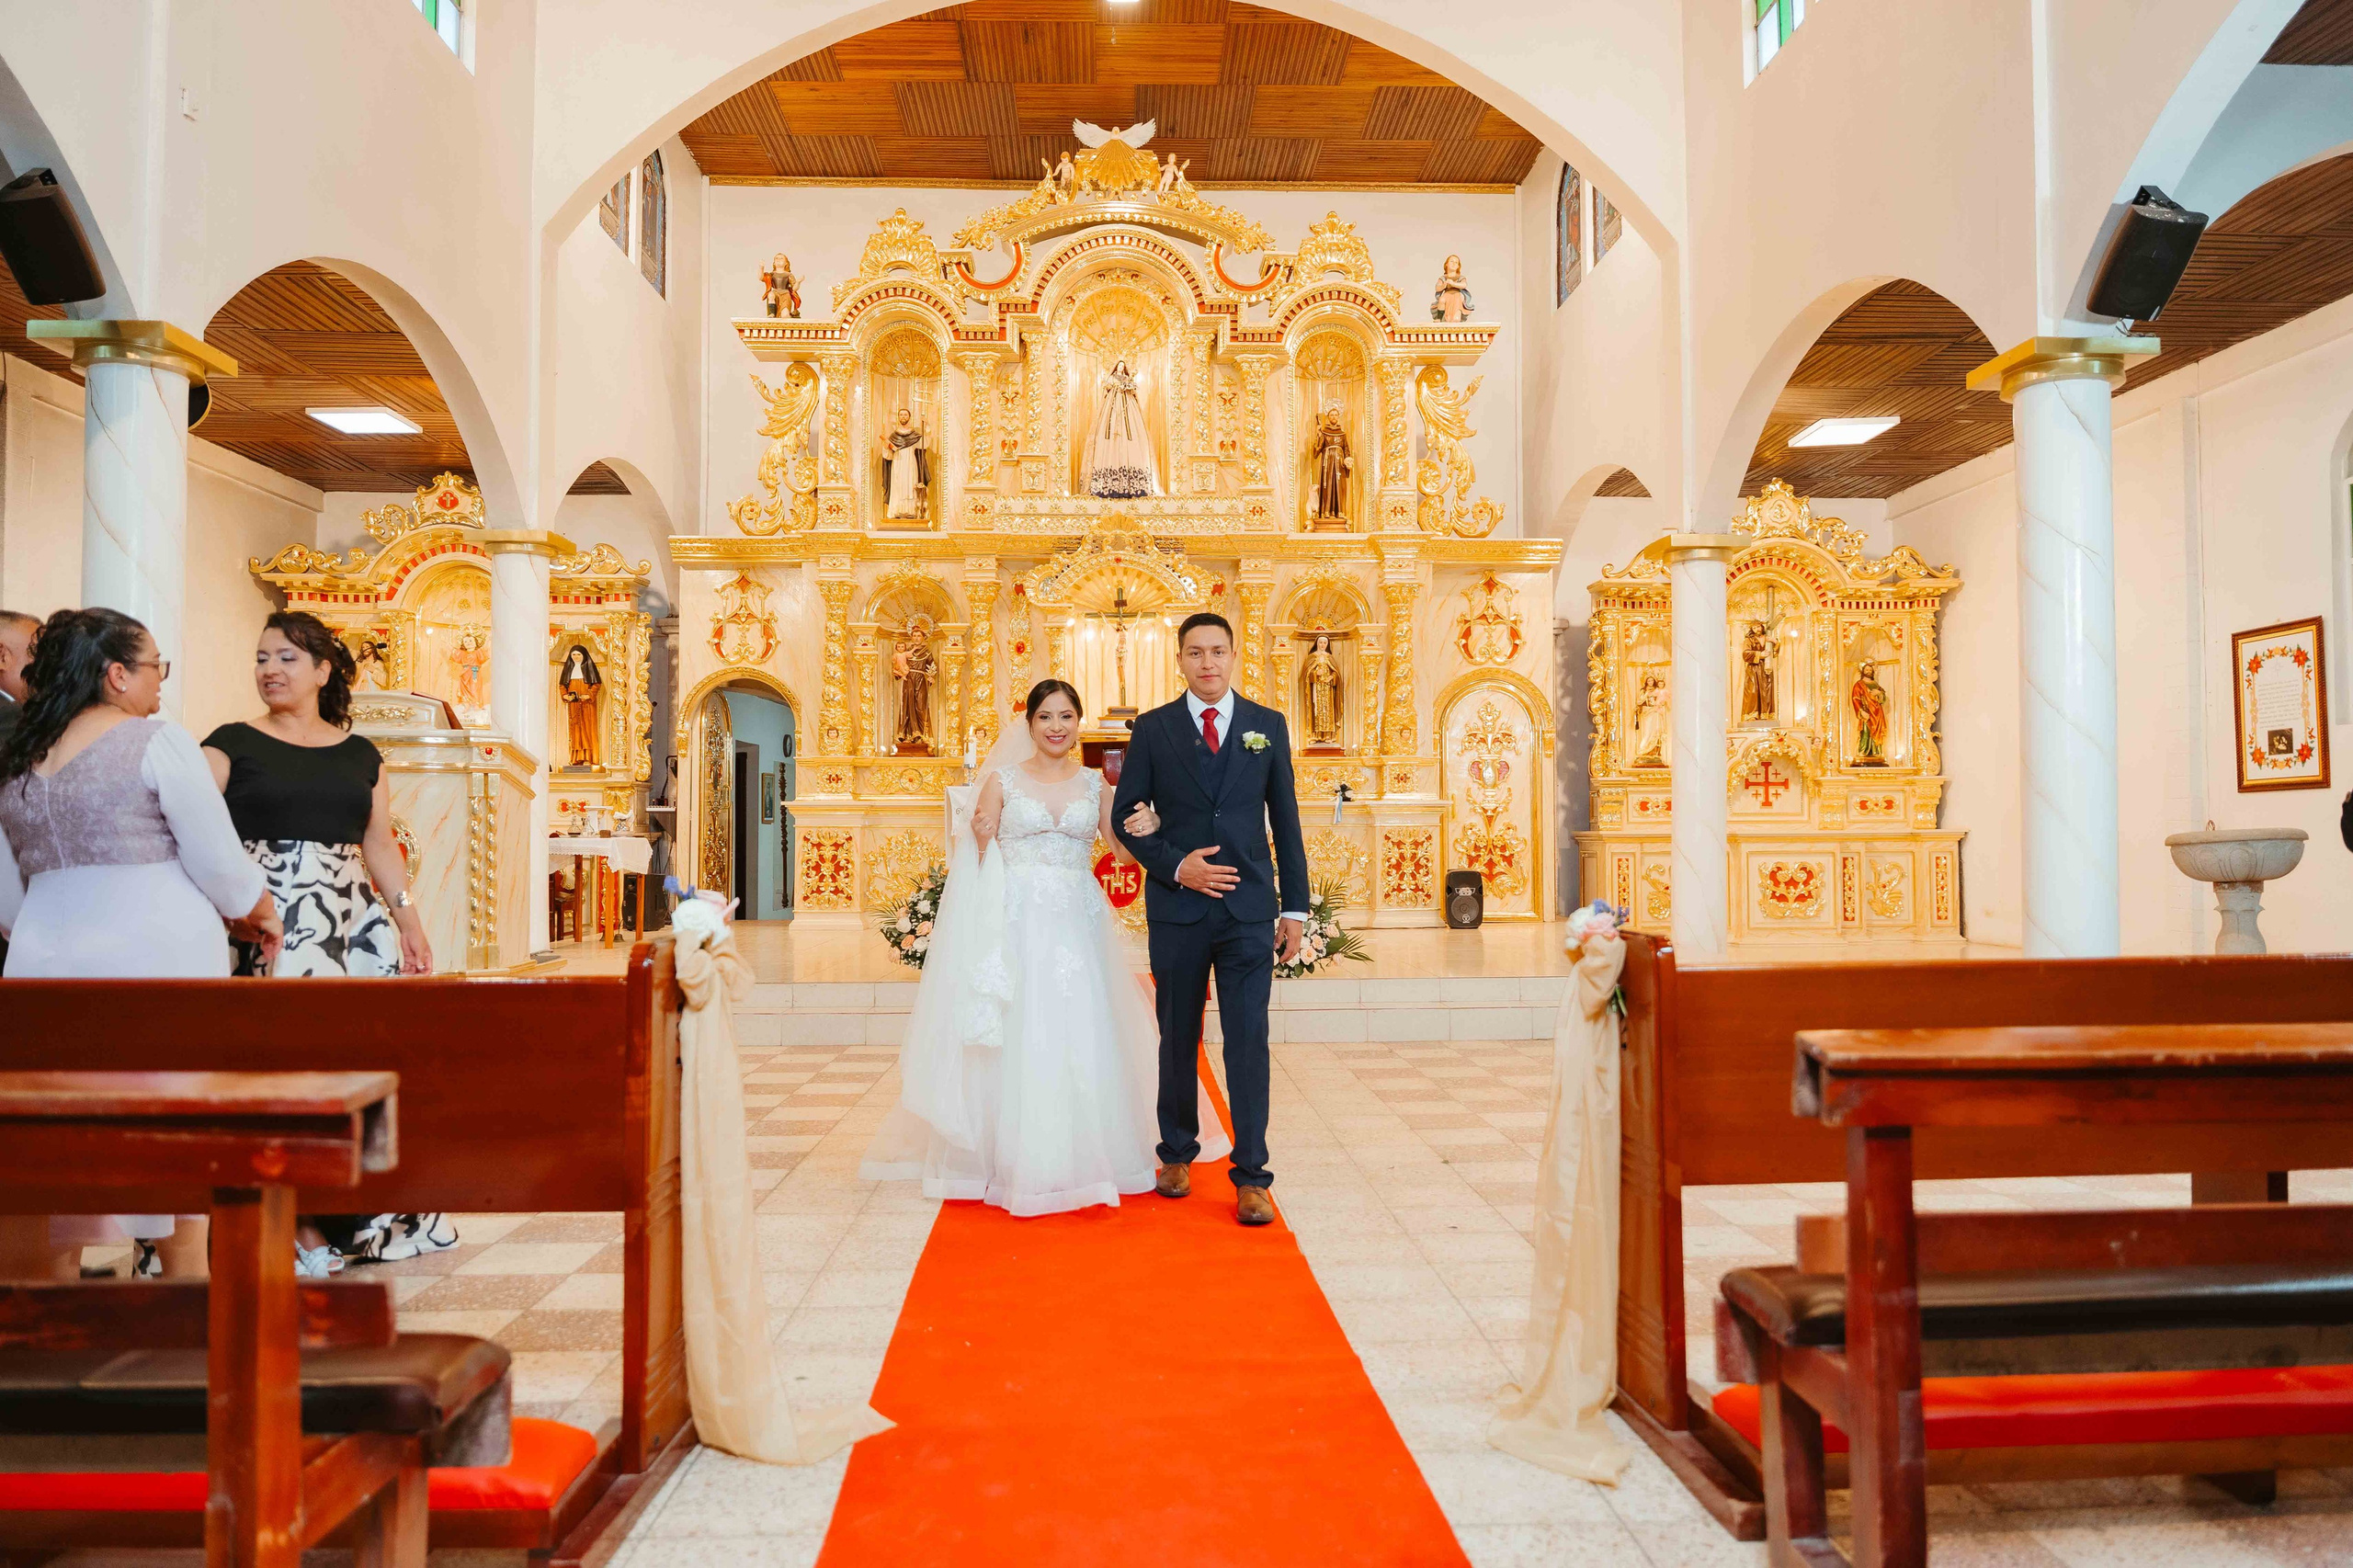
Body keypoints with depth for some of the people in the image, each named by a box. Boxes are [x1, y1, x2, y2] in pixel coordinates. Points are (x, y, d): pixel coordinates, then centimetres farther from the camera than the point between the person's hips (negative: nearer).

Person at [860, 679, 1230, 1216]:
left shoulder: (1094, 783, 10)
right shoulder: (1003, 780, 4)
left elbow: (1124, 850, 8)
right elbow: (977, 859, 6)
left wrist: (1146, 830, -12)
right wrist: (980, 838, -14)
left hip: (1078, 925, 2)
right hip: (1017, 924, -2)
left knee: (1082, 1040, 3)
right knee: (1019, 1043, -1)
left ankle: (1082, 1158, 18)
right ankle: (1020, 1164, 11)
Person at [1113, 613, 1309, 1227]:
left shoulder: (1269, 726, 6)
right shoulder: (1154, 728, 4)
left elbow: (1286, 822, 7)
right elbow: (1126, 815, 4)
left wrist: (1294, 907, 4)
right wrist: (1176, 866, -11)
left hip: (1250, 908, 0)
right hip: (1177, 908, 0)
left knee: (1248, 1040, -3)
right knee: (1178, 1038, 12)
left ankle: (1251, 1176, 5)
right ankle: (1177, 1154, 29)